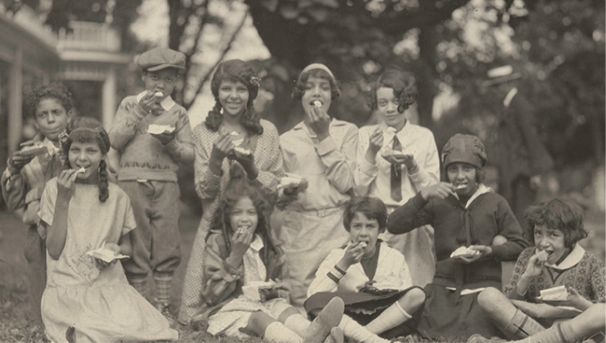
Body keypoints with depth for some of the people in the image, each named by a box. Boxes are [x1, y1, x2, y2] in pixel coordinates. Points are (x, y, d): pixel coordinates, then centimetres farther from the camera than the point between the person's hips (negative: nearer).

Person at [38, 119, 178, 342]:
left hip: (109, 285, 2)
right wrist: (63, 200, -10)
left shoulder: (117, 196, 9)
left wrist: (116, 250, -3)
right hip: (67, 288, -2)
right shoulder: (54, 189, 3)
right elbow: (54, 250, -4)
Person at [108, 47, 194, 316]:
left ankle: (163, 304, 9)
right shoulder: (130, 104, 11)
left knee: (166, 247, 0)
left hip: (165, 185, 1)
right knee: (135, 246, 1)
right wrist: (138, 113, -7)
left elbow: (190, 154, 7)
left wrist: (170, 143, -12)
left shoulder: (178, 113, 10)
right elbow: (114, 140, 1)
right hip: (132, 181, -1)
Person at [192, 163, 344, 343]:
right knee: (259, 318, -35)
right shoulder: (217, 242, 1)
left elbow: (281, 287, 23)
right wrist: (236, 255, -15)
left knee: (285, 309, -27)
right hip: (228, 310, -5)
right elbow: (211, 294, -9)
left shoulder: (267, 245, 16)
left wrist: (273, 290, -4)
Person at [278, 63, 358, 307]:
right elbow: (277, 191, 16)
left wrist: (324, 136, -1)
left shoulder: (348, 132, 12)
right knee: (302, 305, -6)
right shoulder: (287, 140, 16)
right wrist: (287, 189, -7)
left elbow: (346, 183, -2)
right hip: (298, 230, 1)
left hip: (337, 228, -1)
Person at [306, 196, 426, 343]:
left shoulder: (395, 257, 20)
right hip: (350, 319, -1)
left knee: (417, 295, -26)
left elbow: (409, 295, 9)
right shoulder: (337, 257, 15)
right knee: (315, 303, -30)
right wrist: (344, 264, -6)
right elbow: (313, 296, 0)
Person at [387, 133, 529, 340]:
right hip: (445, 286, 1)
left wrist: (490, 251, -9)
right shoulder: (438, 203, 11)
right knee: (432, 335, -19)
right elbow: (394, 226, 1)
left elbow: (521, 247, 10)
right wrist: (423, 195, -8)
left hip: (483, 286, -1)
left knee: (474, 337, -25)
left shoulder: (495, 203, 8)